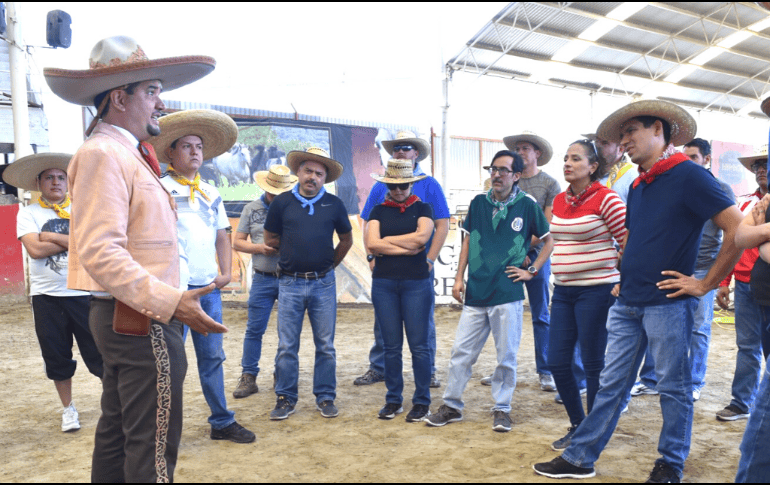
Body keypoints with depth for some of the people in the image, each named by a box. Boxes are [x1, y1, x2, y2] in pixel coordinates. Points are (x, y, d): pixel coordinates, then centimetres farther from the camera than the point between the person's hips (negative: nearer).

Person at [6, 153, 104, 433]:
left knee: (98, 352, 1)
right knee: (57, 357, 11)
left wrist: (53, 237, -10)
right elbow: (35, 249, -11)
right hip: (46, 296, 1)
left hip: (85, 293, -1)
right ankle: (68, 408, 27)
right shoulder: (28, 213, 5)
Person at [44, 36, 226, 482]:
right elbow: (100, 252, -24)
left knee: (117, 434, 20)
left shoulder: (126, 154, 17)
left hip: (124, 317, 11)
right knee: (153, 448, -3)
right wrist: (171, 303, -29)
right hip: (143, 322, -11)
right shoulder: (103, 153, -14)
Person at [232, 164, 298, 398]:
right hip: (263, 279, 1)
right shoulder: (251, 209, 8)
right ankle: (248, 377, 11)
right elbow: (237, 242, 8)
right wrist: (259, 248, -9)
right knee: (254, 329, 2)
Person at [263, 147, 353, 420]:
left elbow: (346, 240, 16)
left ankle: (325, 398, 18)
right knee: (287, 346, 4)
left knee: (325, 345, 6)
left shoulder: (334, 204, 3)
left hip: (323, 284, 1)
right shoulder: (282, 202, 1)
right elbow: (271, 239, 12)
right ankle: (286, 399, 16)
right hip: (290, 284, 0)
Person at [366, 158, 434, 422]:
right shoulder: (379, 211, 9)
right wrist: (406, 247, -7)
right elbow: (371, 244, -5)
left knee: (419, 345, 1)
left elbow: (421, 237, -13)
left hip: (416, 282, -2)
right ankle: (393, 399, 20)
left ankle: (422, 400, 14)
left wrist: (387, 240, -5)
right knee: (391, 346, 8)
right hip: (384, 282, 2)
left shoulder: (422, 208, 6)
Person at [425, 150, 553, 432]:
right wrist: (459, 278, 8)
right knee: (461, 352, 7)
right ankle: (451, 406, 21)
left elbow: (549, 241, 9)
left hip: (508, 295, -3)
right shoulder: (478, 203, 9)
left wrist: (532, 270, 0)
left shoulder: (527, 206, 0)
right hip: (475, 293, 3)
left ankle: (502, 409, 22)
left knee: (506, 356, 6)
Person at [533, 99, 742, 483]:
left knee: (673, 386, 8)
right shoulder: (637, 186, 15)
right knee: (611, 384, 11)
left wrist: (705, 284, -12)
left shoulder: (689, 175, -10)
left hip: (667, 303, -7)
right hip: (627, 304, 7)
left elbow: (739, 229, -16)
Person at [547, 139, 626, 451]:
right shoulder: (559, 201, 11)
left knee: (594, 365, 3)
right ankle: (576, 425, 27)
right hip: (563, 290, 7)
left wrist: (620, 282, -9)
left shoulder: (606, 198, -9)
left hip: (596, 289, -7)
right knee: (557, 363, 8)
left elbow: (630, 242, -9)